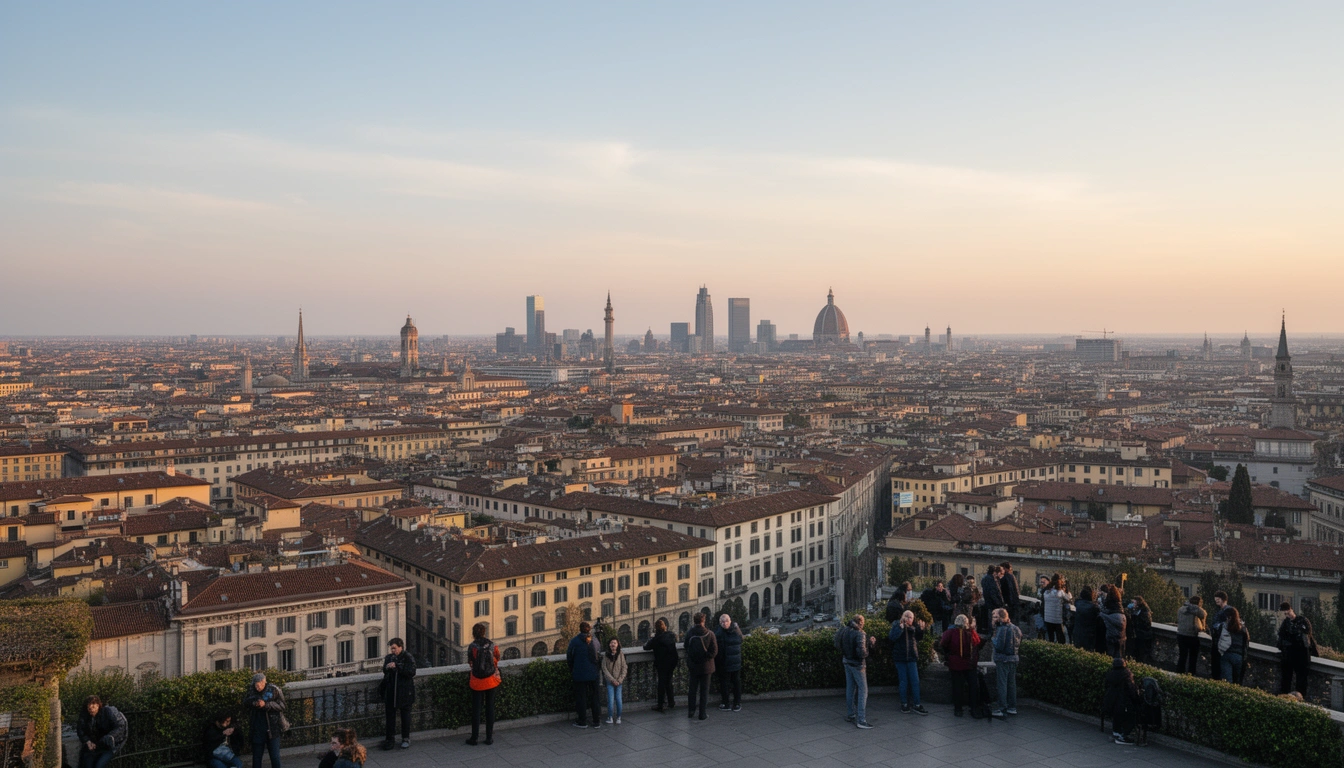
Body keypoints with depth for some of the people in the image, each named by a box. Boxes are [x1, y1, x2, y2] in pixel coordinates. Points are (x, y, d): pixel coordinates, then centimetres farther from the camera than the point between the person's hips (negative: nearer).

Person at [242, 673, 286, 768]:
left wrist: (266, 705, -24)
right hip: (257, 729, 3)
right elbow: (244, 704, 10)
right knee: (256, 756, 12)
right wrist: (253, 703, -12)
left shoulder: (274, 690, -8)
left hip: (273, 729, -3)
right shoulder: (251, 690, 2)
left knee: (275, 756, 2)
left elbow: (281, 706, -12)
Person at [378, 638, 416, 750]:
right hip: (390, 692, 4)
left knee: (405, 715, 6)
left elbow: (411, 673, -19)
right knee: (389, 714, 4)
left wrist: (397, 666, -26)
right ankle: (390, 738, 14)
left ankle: (406, 739, 16)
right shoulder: (388, 658, 7)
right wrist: (386, 668, -5)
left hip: (404, 692, -4)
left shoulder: (408, 658, -8)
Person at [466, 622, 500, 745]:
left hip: (477, 681, -2)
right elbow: (497, 658, 6)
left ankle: (474, 738, 12)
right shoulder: (492, 645, -6)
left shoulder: (472, 646, -13)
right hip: (490, 680, 2)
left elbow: (470, 663, -4)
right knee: (490, 708, 10)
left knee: (476, 709, 8)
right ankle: (489, 737, 13)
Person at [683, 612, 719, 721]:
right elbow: (714, 651, -11)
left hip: (693, 666, 1)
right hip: (705, 666, -1)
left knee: (692, 689, 15)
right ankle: (702, 713, 9)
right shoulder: (710, 634, -12)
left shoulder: (689, 634, -9)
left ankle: (691, 711, 19)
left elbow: (686, 647, 1)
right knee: (704, 690, 8)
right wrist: (706, 657, 3)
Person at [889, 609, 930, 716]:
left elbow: (919, 638, 13)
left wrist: (921, 630, -5)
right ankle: (904, 704, 15)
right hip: (900, 658, -2)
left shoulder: (914, 627, 2)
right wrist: (901, 627, -25)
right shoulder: (896, 626, -5)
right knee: (903, 682, 5)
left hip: (912, 657, 2)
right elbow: (892, 637, -19)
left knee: (915, 681, 2)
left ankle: (916, 704, 9)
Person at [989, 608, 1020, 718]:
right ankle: (1013, 707, 20)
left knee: (1002, 684, -3)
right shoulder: (1016, 628, 9)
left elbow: (999, 646, -20)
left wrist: (993, 641, -4)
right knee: (1012, 683, 15)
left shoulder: (1002, 628, -17)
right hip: (1014, 659, 8)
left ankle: (1002, 708, -2)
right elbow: (1019, 644, 17)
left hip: (1003, 659, -8)